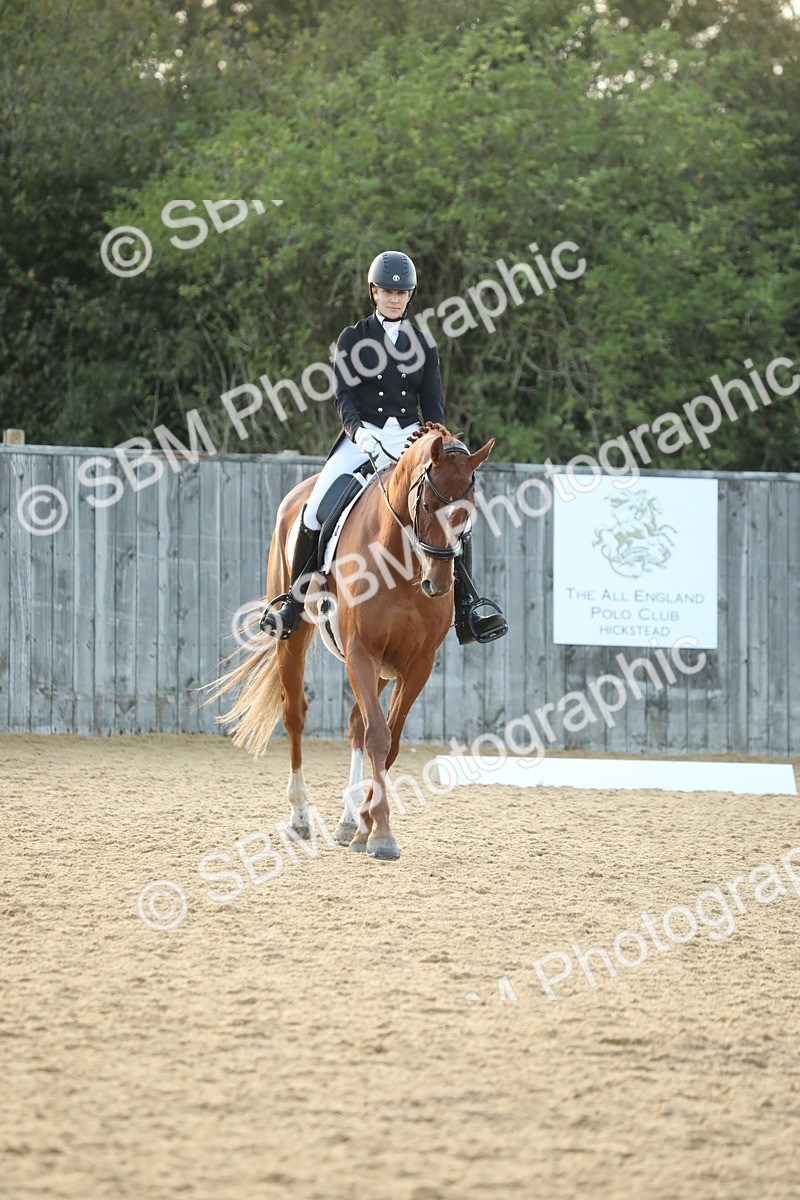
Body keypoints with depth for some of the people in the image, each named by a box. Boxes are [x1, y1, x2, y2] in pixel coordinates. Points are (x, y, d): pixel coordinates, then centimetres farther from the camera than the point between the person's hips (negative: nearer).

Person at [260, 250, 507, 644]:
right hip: (362, 438, -2)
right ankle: (293, 602, -7)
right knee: (315, 510, -21)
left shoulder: (423, 344, 11)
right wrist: (358, 431, -23)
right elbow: (343, 396, -4)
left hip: (411, 440, 2)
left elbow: (433, 404, 8)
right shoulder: (353, 339, 5)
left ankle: (466, 610, -7)